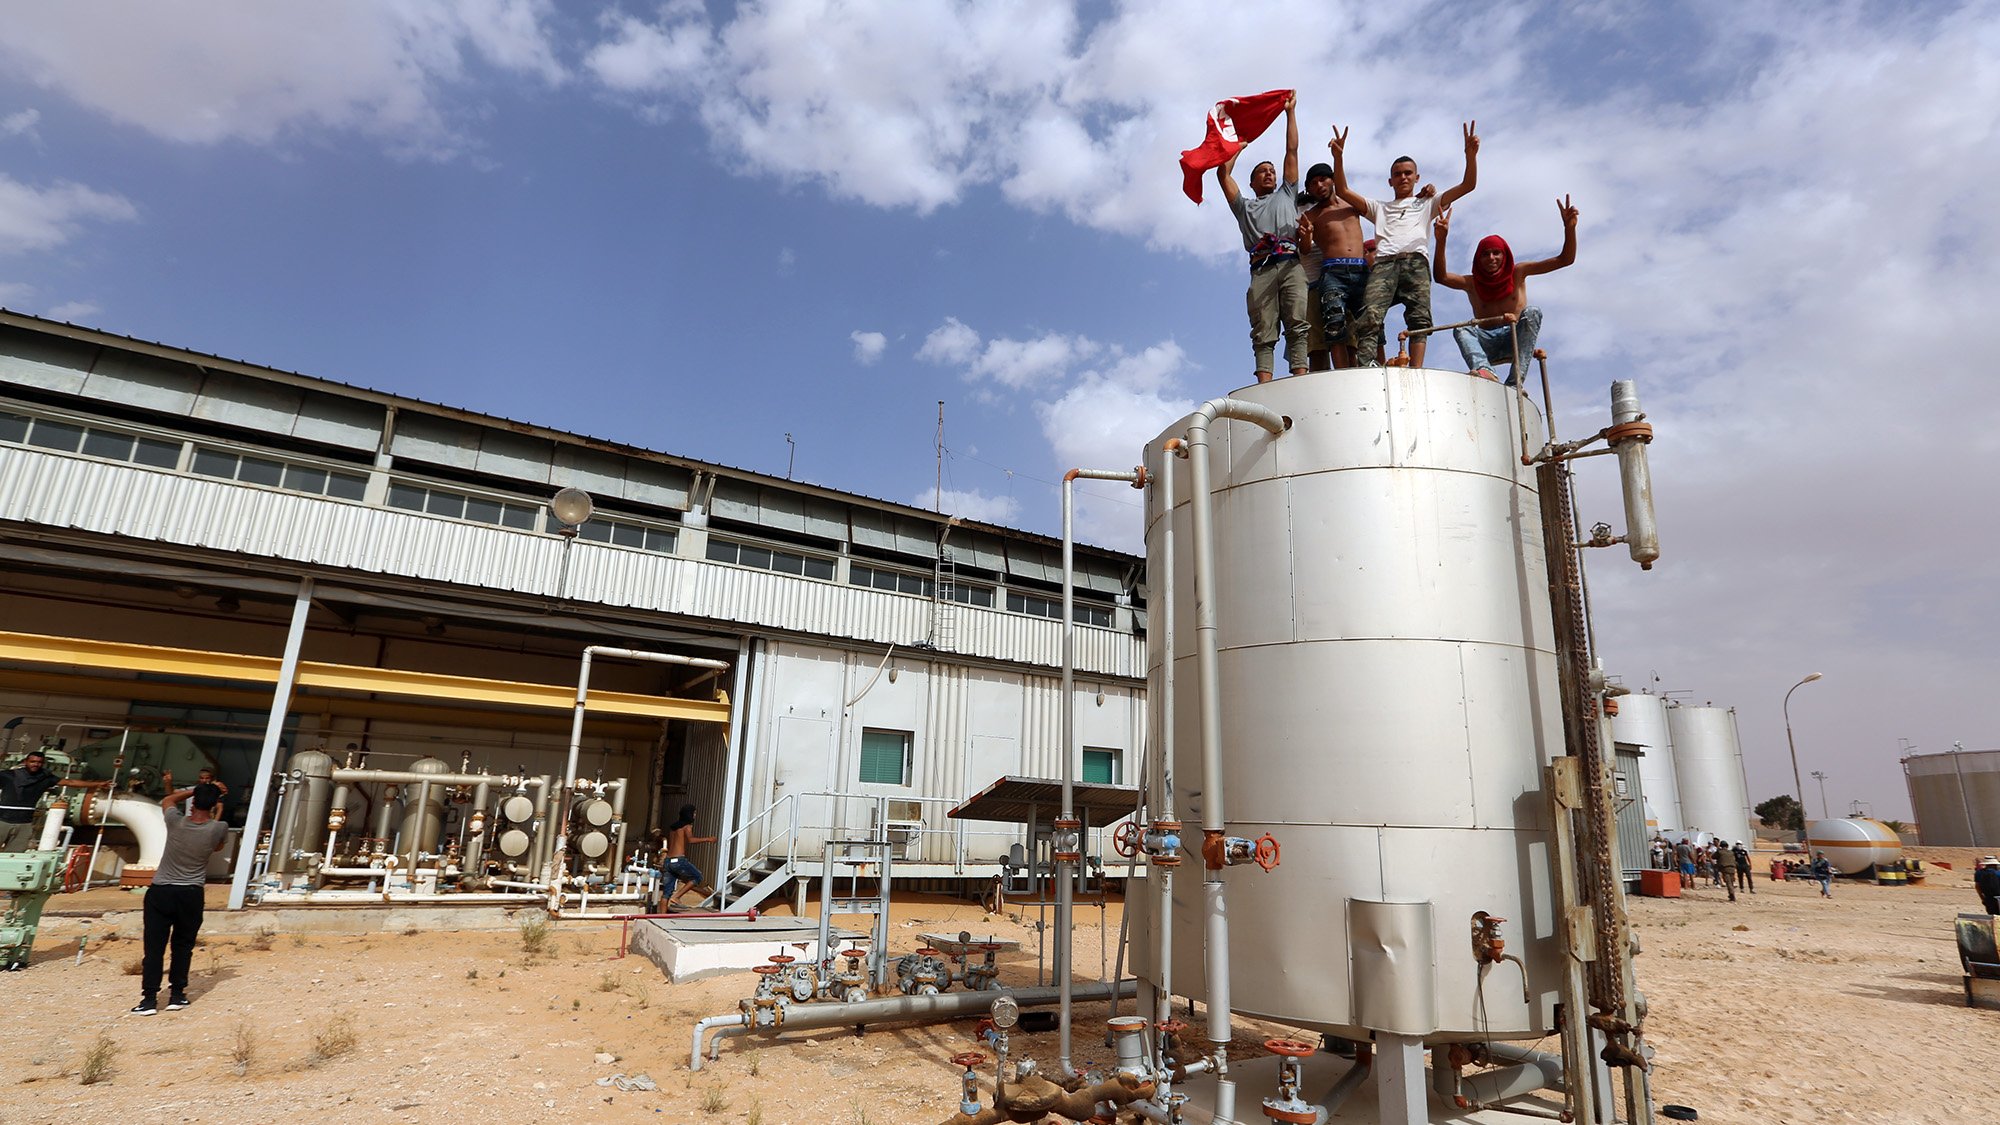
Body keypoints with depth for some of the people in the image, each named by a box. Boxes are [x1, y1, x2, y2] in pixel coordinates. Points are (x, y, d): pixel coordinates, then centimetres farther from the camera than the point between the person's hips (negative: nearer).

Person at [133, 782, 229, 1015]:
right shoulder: (218, 829, -10)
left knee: (154, 946, 6)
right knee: (183, 946, 13)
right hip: (191, 894, 0)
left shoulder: (176, 822, -10)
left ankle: (149, 999, 7)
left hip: (161, 891, 0)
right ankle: (177, 996, 17)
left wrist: (193, 791, 17)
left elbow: (167, 800, 13)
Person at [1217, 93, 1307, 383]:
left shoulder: (1286, 195, 35)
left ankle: (1301, 378, -28)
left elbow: (1292, 150, 33)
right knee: (1263, 331, -13)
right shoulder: (1244, 206, 34)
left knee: (1297, 323, -17)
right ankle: (1265, 389, -24)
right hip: (1261, 269, 0)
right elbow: (1223, 174, 27)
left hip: (1290, 264, 1)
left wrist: (1290, 111, 34)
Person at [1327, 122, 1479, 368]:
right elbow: (1342, 191, 28)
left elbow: (1468, 185, 27)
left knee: (1419, 317, -24)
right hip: (1384, 263, 0)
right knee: (1370, 316, -28)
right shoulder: (1379, 207, 37)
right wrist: (1338, 157, 14)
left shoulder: (1427, 204, 36)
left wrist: (1471, 154, 10)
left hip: (1416, 262, 0)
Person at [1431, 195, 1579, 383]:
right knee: (1461, 329, -25)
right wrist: (1441, 241, -25)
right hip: (1487, 344, 0)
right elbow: (1440, 277, -12)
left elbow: (1564, 260, 5)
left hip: (1516, 340, 0)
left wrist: (1569, 228, -12)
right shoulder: (1471, 283, 9)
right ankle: (1483, 370, -57)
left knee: (1532, 313, -28)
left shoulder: (1517, 273, 11)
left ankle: (1514, 382, -42)